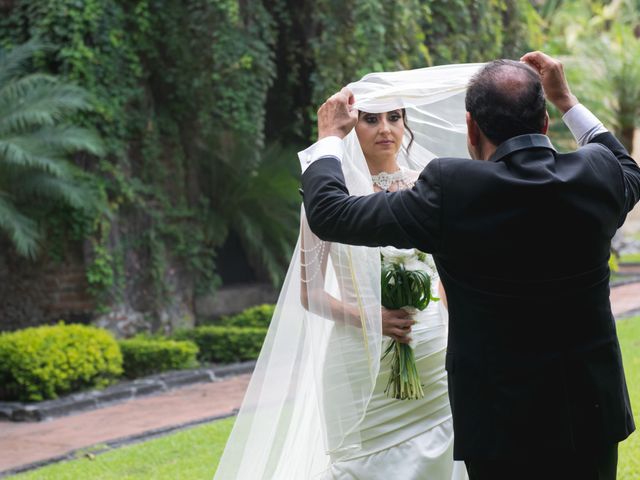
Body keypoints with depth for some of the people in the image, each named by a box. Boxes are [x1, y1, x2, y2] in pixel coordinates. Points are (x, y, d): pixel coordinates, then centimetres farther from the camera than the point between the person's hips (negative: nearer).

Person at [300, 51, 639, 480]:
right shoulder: (597, 175, -7)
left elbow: (330, 213, -8)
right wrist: (566, 101, 26)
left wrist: (330, 136, 10)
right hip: (593, 414, 4)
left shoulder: (452, 190, -19)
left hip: (504, 425, -4)